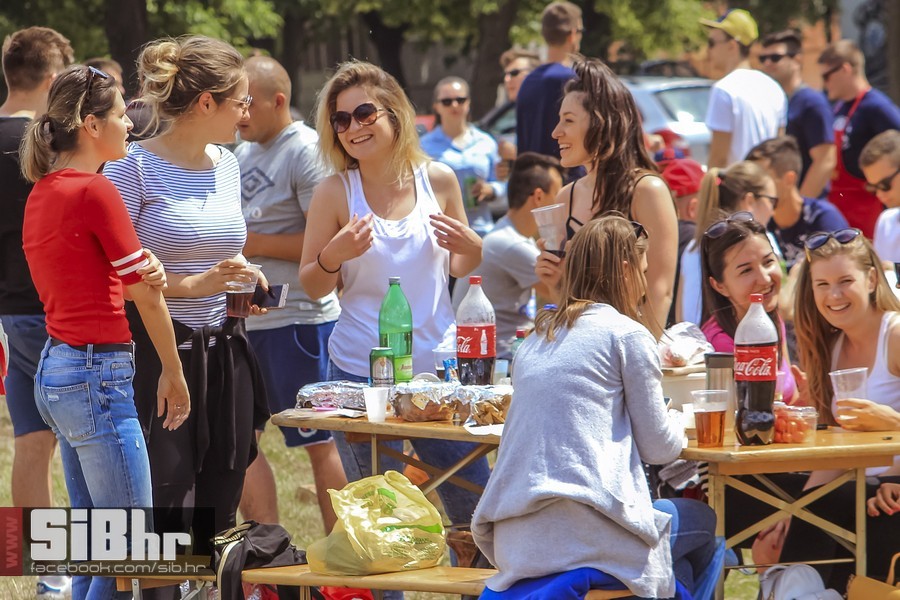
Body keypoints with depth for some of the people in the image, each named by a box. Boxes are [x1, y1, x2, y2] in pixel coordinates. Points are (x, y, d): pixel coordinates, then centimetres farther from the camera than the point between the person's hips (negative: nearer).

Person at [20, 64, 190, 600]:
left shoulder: (43, 192, 11)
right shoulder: (96, 191, -15)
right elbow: (148, 296, -9)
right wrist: (174, 375, 2)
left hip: (55, 369, 10)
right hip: (97, 375, -10)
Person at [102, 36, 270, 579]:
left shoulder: (227, 165, 11)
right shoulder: (134, 167, -11)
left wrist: (240, 282, 7)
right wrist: (193, 284, -19)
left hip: (225, 351, 7)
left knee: (219, 509, 8)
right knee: (167, 507, -7)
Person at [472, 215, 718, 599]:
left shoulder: (537, 338, 17)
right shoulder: (627, 335, -2)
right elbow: (659, 448, 2)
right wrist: (676, 423, 24)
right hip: (585, 536, -6)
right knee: (702, 523, 22)